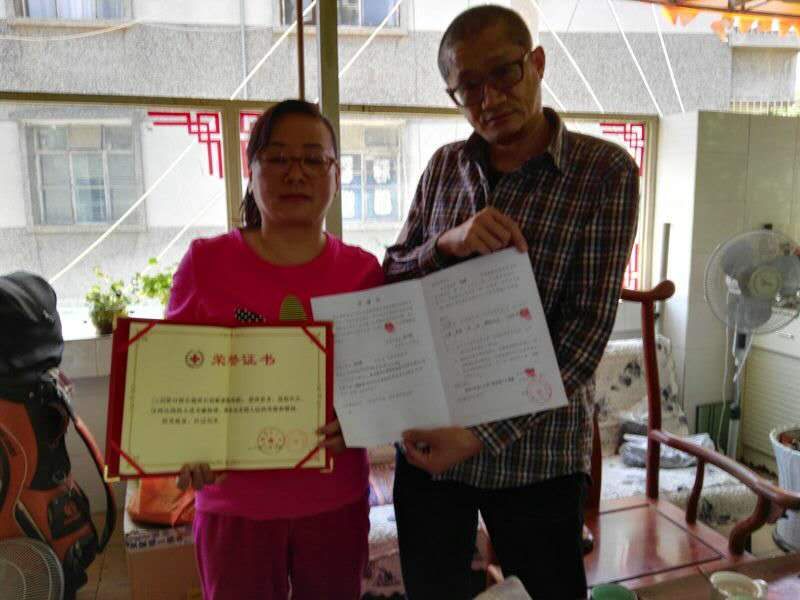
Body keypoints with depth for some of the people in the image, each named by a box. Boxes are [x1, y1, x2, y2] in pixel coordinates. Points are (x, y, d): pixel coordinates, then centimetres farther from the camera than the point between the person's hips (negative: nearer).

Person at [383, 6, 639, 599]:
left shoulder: (606, 171, -9)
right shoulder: (446, 165, 4)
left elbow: (588, 325, -15)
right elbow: (391, 280, 4)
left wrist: (484, 436, -21)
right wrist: (446, 244, -18)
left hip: (534, 447, -3)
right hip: (426, 437, 4)